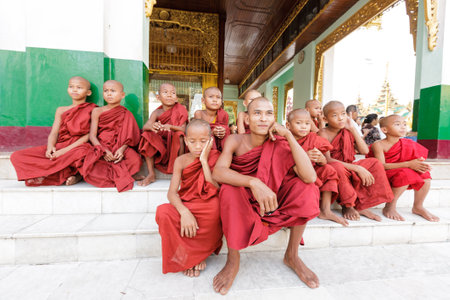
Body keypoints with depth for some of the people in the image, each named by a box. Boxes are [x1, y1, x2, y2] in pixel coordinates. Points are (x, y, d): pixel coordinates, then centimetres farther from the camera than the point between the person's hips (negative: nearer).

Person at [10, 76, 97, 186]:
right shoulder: (61, 110, 18)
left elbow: (89, 135, -8)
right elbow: (54, 133, 12)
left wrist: (65, 150, -14)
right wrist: (50, 147, -11)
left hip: (78, 147, -5)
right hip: (58, 148, 6)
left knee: (80, 153, -41)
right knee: (17, 156, -8)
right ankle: (66, 174, -22)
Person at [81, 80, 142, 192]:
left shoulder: (126, 114, 5)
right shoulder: (97, 111, 6)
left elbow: (128, 137, -3)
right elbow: (92, 135, 0)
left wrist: (122, 149, -23)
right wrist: (104, 151, -17)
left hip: (119, 148, 0)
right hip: (101, 148, 1)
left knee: (135, 160, -29)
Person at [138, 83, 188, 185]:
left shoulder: (180, 110, -6)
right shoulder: (157, 112, -1)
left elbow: (183, 129, -17)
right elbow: (145, 127, -15)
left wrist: (169, 126, -37)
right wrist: (152, 126, -39)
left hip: (176, 146, -3)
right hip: (160, 144, 3)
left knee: (179, 136, -32)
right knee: (147, 135, -19)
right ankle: (151, 174, -13)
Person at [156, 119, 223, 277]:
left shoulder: (215, 158, -8)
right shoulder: (181, 161, -4)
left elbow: (215, 189, -22)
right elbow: (172, 193, -12)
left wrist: (204, 160, -23)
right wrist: (184, 212, -30)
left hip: (207, 208, -1)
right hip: (185, 207, 2)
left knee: (216, 205, -35)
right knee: (163, 212, -28)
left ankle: (198, 253, -7)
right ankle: (185, 255, -2)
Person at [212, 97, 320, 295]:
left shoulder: (279, 144, -13)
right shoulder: (236, 141, -14)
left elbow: (310, 177, -28)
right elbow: (218, 172, -31)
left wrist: (289, 135, -29)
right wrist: (254, 182, -44)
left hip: (273, 200, 2)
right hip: (242, 200, -1)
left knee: (306, 188, -18)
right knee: (229, 189, -32)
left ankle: (292, 255, 0)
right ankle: (233, 260, -11)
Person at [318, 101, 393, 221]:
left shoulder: (348, 132, 6)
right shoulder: (324, 133, -13)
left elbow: (365, 151, -4)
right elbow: (327, 160, -23)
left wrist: (353, 129, -6)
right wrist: (357, 168, -25)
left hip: (348, 169, 7)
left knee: (375, 163, -6)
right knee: (337, 166, -37)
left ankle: (361, 206, -2)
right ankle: (347, 206, -10)